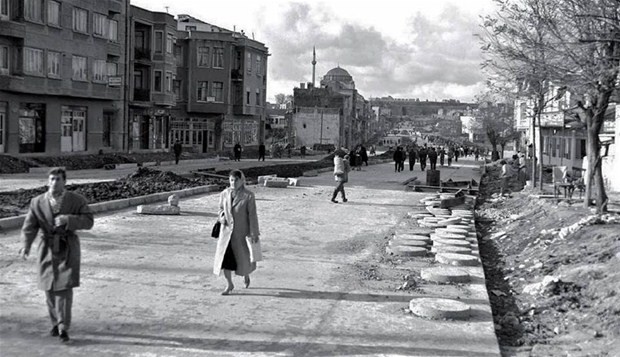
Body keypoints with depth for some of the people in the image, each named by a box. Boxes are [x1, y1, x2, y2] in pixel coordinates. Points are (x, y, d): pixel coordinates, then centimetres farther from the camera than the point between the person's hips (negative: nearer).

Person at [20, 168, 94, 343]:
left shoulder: (76, 200, -7)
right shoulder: (37, 202, -3)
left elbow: (89, 221, -9)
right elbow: (29, 227, -6)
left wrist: (68, 219, -24)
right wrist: (26, 246, -22)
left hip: (68, 248, -2)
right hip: (48, 248, 3)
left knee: (65, 287, -12)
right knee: (50, 288, 10)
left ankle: (63, 328, -6)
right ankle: (56, 322, 30)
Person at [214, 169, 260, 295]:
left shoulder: (248, 196, -9)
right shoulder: (224, 194, 1)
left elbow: (252, 215, -9)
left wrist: (253, 233, -11)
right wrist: (221, 216, -6)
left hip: (241, 231, -2)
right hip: (227, 230, 2)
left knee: (244, 256, 9)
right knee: (224, 256, -5)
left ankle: (246, 274, 43)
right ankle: (229, 285, 8)